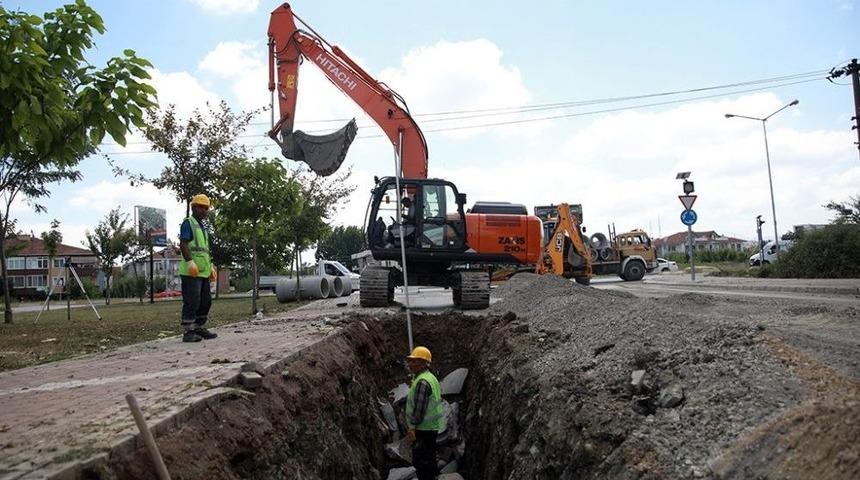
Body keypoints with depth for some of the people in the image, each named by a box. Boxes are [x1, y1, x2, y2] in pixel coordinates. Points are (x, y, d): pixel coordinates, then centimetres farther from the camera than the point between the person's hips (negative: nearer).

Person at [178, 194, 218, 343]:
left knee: (206, 301, 11)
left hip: (203, 272, 9)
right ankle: (188, 332, -5)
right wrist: (190, 262, -25)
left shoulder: (202, 226, 23)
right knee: (192, 302, -9)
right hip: (191, 272, -9)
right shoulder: (188, 223, -4)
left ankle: (199, 328, 20)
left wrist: (210, 267, 22)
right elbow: (183, 244, -15)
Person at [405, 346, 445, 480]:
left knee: (420, 462, -3)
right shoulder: (431, 377, 12)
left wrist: (412, 427, -17)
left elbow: (419, 407, -24)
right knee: (429, 460, 21)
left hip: (423, 429, -10)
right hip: (433, 427, 10)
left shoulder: (422, 382, -21)